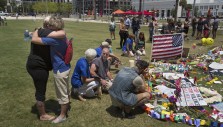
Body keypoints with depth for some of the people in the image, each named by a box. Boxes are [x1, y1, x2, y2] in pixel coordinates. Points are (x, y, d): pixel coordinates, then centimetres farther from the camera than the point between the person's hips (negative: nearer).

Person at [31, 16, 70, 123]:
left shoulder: (54, 39, -26)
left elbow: (34, 40, -29)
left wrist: (36, 31, -6)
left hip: (60, 70, -9)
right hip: (65, 67, 9)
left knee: (62, 94, 6)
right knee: (65, 91, 24)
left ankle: (62, 115, 23)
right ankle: (66, 108, 43)